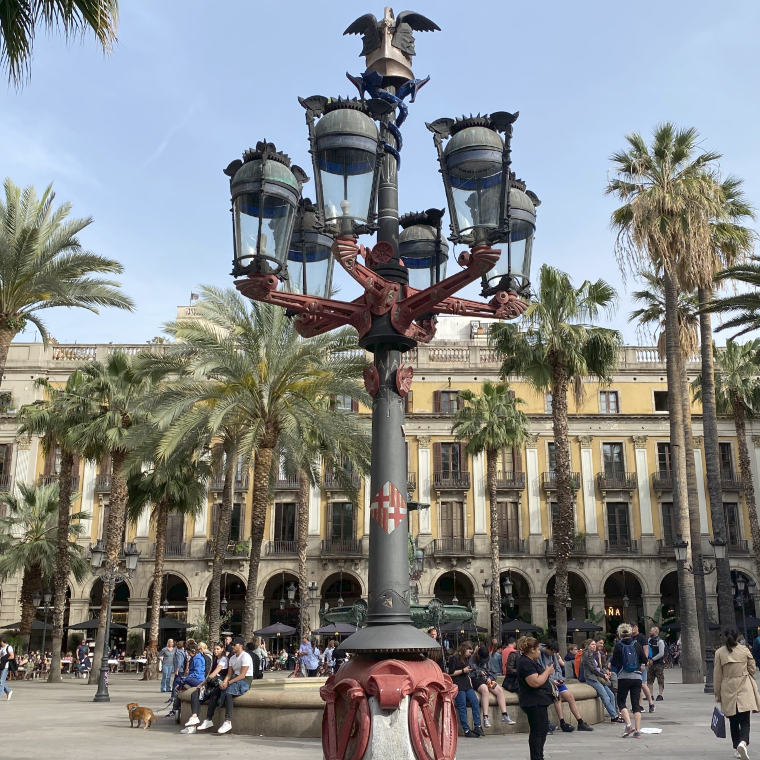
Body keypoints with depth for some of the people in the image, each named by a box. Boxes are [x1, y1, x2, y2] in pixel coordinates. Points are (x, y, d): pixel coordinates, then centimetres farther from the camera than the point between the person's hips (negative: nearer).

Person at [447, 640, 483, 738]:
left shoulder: (466, 659, 23)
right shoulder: (454, 658, -3)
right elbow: (451, 673, -9)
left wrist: (469, 679, 17)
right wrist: (463, 671, -9)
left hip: (467, 686, 8)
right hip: (458, 686, -8)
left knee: (475, 702, -9)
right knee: (462, 707, -10)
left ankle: (477, 727, -7)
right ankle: (466, 730, -8)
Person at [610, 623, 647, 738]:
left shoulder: (618, 646, -4)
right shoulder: (637, 644, 4)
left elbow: (614, 664, -4)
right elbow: (644, 660, 8)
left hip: (624, 677, -3)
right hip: (637, 677, 3)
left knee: (621, 701, 7)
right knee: (636, 703, 6)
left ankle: (629, 724, -12)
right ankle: (638, 730, 1)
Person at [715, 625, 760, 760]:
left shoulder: (719, 653, -4)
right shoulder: (745, 650, -3)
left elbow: (717, 675, -1)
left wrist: (717, 693, 8)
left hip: (728, 691, 1)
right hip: (745, 690, 0)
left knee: (733, 722, 15)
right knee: (745, 721, -1)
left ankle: (738, 749, 20)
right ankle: (743, 742, -26)